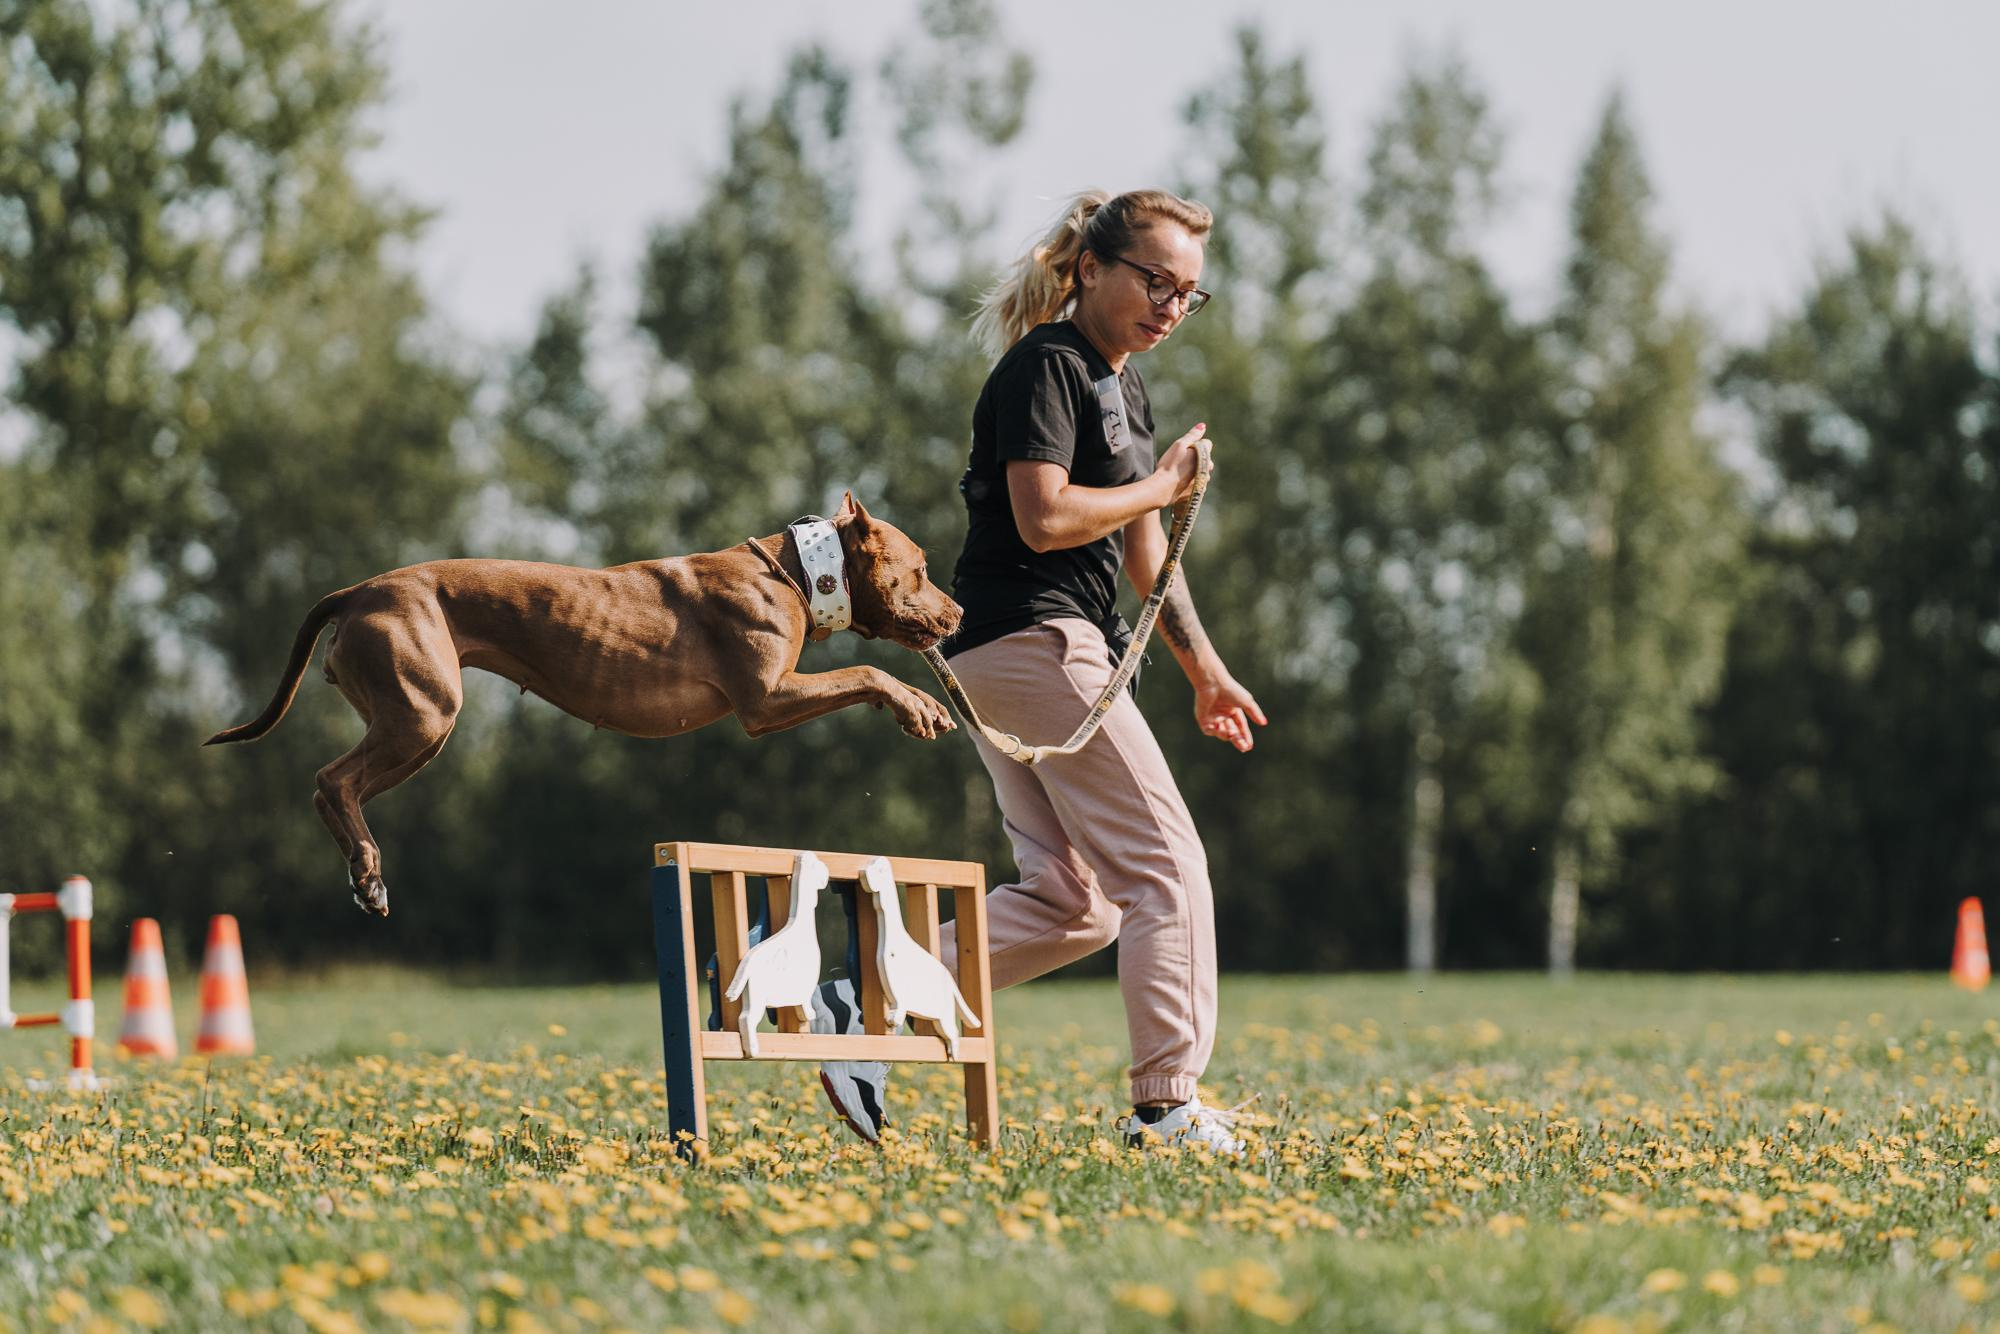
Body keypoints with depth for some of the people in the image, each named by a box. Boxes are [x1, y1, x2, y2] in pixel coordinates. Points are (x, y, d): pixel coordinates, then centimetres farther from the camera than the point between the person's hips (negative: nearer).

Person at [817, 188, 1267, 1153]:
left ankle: (869, 1005, 4)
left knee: (1071, 901, 8)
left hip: (1044, 652, 10)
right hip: (1035, 638, -10)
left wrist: (1205, 670, 25)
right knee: (1165, 866, -8)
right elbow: (1046, 518, -23)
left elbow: (1141, 549, 26)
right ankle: (1167, 1107, -7)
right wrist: (1161, 486, -10)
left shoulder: (1121, 383, 20)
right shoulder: (1045, 366, -11)